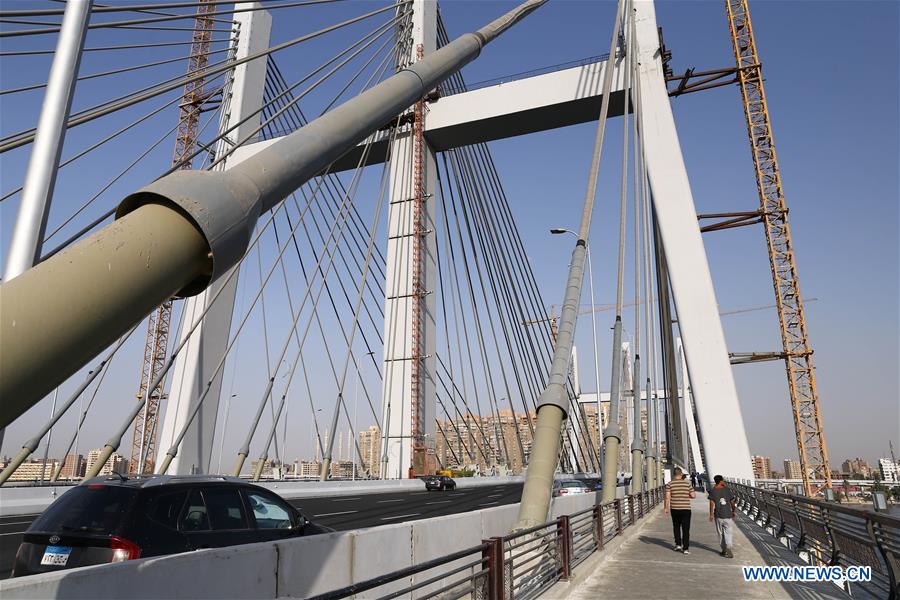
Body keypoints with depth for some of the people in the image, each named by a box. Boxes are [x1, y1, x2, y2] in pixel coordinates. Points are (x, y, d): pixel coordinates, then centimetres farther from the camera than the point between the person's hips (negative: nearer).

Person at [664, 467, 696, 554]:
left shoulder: (670, 484, -3)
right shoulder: (687, 483, -2)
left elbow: (667, 497, -10)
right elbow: (693, 495, -2)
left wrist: (665, 508, -3)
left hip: (675, 509, 1)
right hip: (686, 509, -1)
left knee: (676, 527, 20)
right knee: (686, 529, 4)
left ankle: (678, 544, 16)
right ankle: (686, 548, 1)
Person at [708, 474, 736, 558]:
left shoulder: (713, 491, -3)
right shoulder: (727, 490, -1)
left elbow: (712, 503, -7)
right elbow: (732, 502, 5)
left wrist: (711, 514, -1)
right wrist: (734, 511, 21)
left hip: (718, 515, 0)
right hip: (728, 514, 0)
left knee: (721, 533, 12)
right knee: (729, 533, 1)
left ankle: (724, 549, 18)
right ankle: (729, 548, -17)